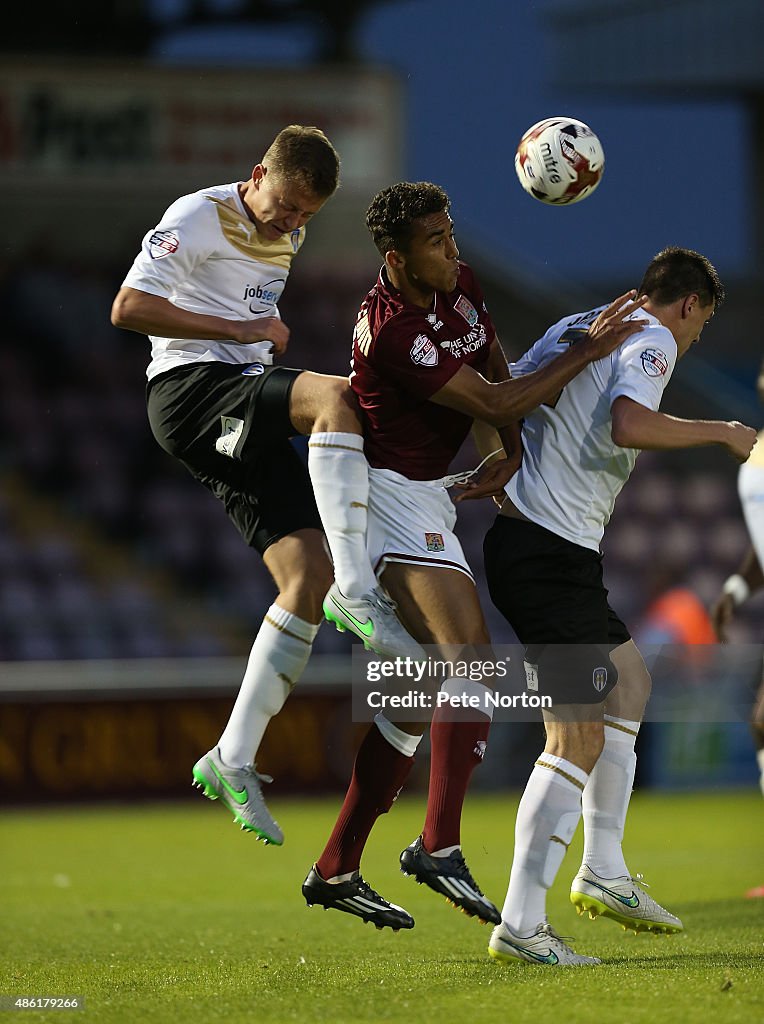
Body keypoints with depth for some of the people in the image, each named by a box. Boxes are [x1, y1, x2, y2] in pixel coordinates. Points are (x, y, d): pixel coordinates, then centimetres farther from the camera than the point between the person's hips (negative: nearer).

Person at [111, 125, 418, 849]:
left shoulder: (288, 234, 18)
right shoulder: (200, 218, -6)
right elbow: (128, 307, -14)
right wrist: (242, 329, -15)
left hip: (245, 421, 8)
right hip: (188, 389, -8)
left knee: (307, 577, -6)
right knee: (334, 396, -34)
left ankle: (233, 760, -3)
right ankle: (356, 592, -38)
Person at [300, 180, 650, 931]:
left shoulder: (460, 285, 3)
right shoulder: (393, 328, -24)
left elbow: (497, 369, 16)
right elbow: (493, 401, -21)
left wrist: (514, 446, -3)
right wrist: (590, 350, -16)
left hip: (426, 496, 10)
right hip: (394, 496, -10)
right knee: (470, 659, -20)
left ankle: (336, 869, 12)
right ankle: (440, 846, -24)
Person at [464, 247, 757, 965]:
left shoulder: (575, 329, 18)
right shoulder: (652, 340, -8)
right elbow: (627, 426, -26)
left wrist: (488, 479, 30)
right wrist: (721, 433, -14)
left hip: (517, 533, 10)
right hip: (552, 551, -10)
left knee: (629, 683, 23)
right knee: (579, 740, -10)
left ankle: (603, 872, 22)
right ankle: (520, 925, -11)